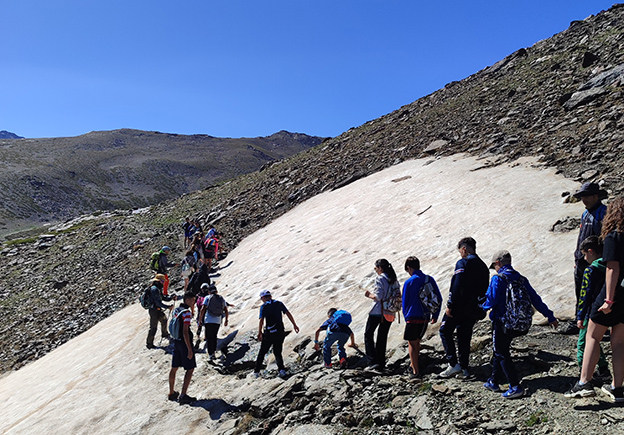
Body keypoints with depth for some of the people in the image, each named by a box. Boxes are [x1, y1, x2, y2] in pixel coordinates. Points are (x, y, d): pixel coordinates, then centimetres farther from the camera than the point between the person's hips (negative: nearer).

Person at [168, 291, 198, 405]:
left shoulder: (176, 310, 8)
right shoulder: (186, 312, -20)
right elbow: (185, 332, -23)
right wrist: (189, 349, -20)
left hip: (176, 342, 9)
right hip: (184, 343, -9)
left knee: (174, 368, 16)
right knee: (190, 369, -2)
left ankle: (172, 393, 27)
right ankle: (183, 396, -6)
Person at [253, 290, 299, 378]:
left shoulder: (263, 306, -4)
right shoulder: (279, 303, 5)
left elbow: (261, 321, -15)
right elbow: (288, 314, 0)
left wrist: (259, 333, -9)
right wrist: (294, 325, 6)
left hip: (269, 333, -3)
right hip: (280, 333, 3)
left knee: (262, 353, 15)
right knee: (277, 353, 16)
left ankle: (256, 371, 22)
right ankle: (281, 369, -4)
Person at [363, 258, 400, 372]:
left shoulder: (380, 279, -12)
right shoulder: (394, 280, 10)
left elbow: (378, 296, -19)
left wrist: (369, 295, -1)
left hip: (377, 312, -7)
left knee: (368, 334, 6)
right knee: (382, 337, 14)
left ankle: (372, 362, -5)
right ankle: (381, 365, 16)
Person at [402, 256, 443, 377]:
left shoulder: (409, 282, -10)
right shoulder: (430, 279, 3)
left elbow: (405, 302, -2)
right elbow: (439, 299, 6)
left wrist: (406, 317, 12)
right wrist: (435, 315, 14)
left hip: (413, 317, -5)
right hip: (426, 317, 6)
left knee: (412, 343, 6)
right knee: (417, 341, 22)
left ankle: (415, 371, 5)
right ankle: (413, 364, 34)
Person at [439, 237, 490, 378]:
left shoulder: (463, 263, -12)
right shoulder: (483, 266, 12)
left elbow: (455, 286, -20)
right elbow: (485, 290, 15)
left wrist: (450, 305, -18)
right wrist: (480, 308, 19)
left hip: (460, 307, -7)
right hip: (474, 309, 7)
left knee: (445, 331, 4)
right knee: (464, 336, 14)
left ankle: (453, 364, -3)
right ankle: (464, 368, 16)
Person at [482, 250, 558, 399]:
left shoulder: (498, 278, -12)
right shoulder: (521, 279, 8)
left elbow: (492, 300, -18)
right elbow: (536, 299, 9)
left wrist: (485, 306, 4)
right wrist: (550, 317, 14)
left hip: (502, 323, -7)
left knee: (501, 354, 3)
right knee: (500, 350, 19)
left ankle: (515, 387, -1)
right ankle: (493, 382, 27)